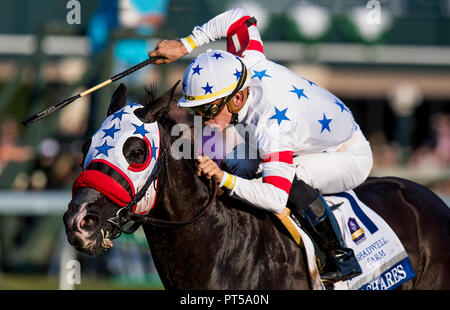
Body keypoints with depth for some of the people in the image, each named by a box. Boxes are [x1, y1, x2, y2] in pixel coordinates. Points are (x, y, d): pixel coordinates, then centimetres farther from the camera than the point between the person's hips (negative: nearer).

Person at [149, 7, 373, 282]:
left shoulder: (271, 127, -43)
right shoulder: (249, 63, -22)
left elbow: (276, 199, -48)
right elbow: (239, 17, -2)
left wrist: (224, 178, -59)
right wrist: (185, 45, -9)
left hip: (351, 158, -9)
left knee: (294, 180, -37)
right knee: (240, 173, -4)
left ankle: (342, 258, -21)